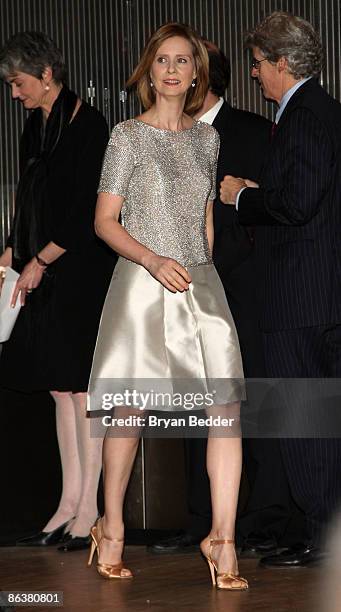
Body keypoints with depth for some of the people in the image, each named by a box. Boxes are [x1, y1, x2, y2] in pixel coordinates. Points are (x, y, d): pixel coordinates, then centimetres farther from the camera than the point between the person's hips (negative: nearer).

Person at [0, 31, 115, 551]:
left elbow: (88, 210, -15)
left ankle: (88, 509, 1)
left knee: (81, 389, -5)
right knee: (60, 390, 8)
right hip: (45, 276, 8)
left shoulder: (87, 124, -11)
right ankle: (70, 504, 13)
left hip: (82, 272, -8)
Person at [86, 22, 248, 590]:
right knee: (131, 410, 1)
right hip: (142, 282, -4)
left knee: (228, 405, -11)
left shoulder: (206, 138, 12)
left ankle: (223, 538, -10)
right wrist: (153, 261, -17)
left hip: (201, 282, 4)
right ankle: (111, 527, 19)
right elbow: (105, 221, -4)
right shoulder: (129, 135, -1)